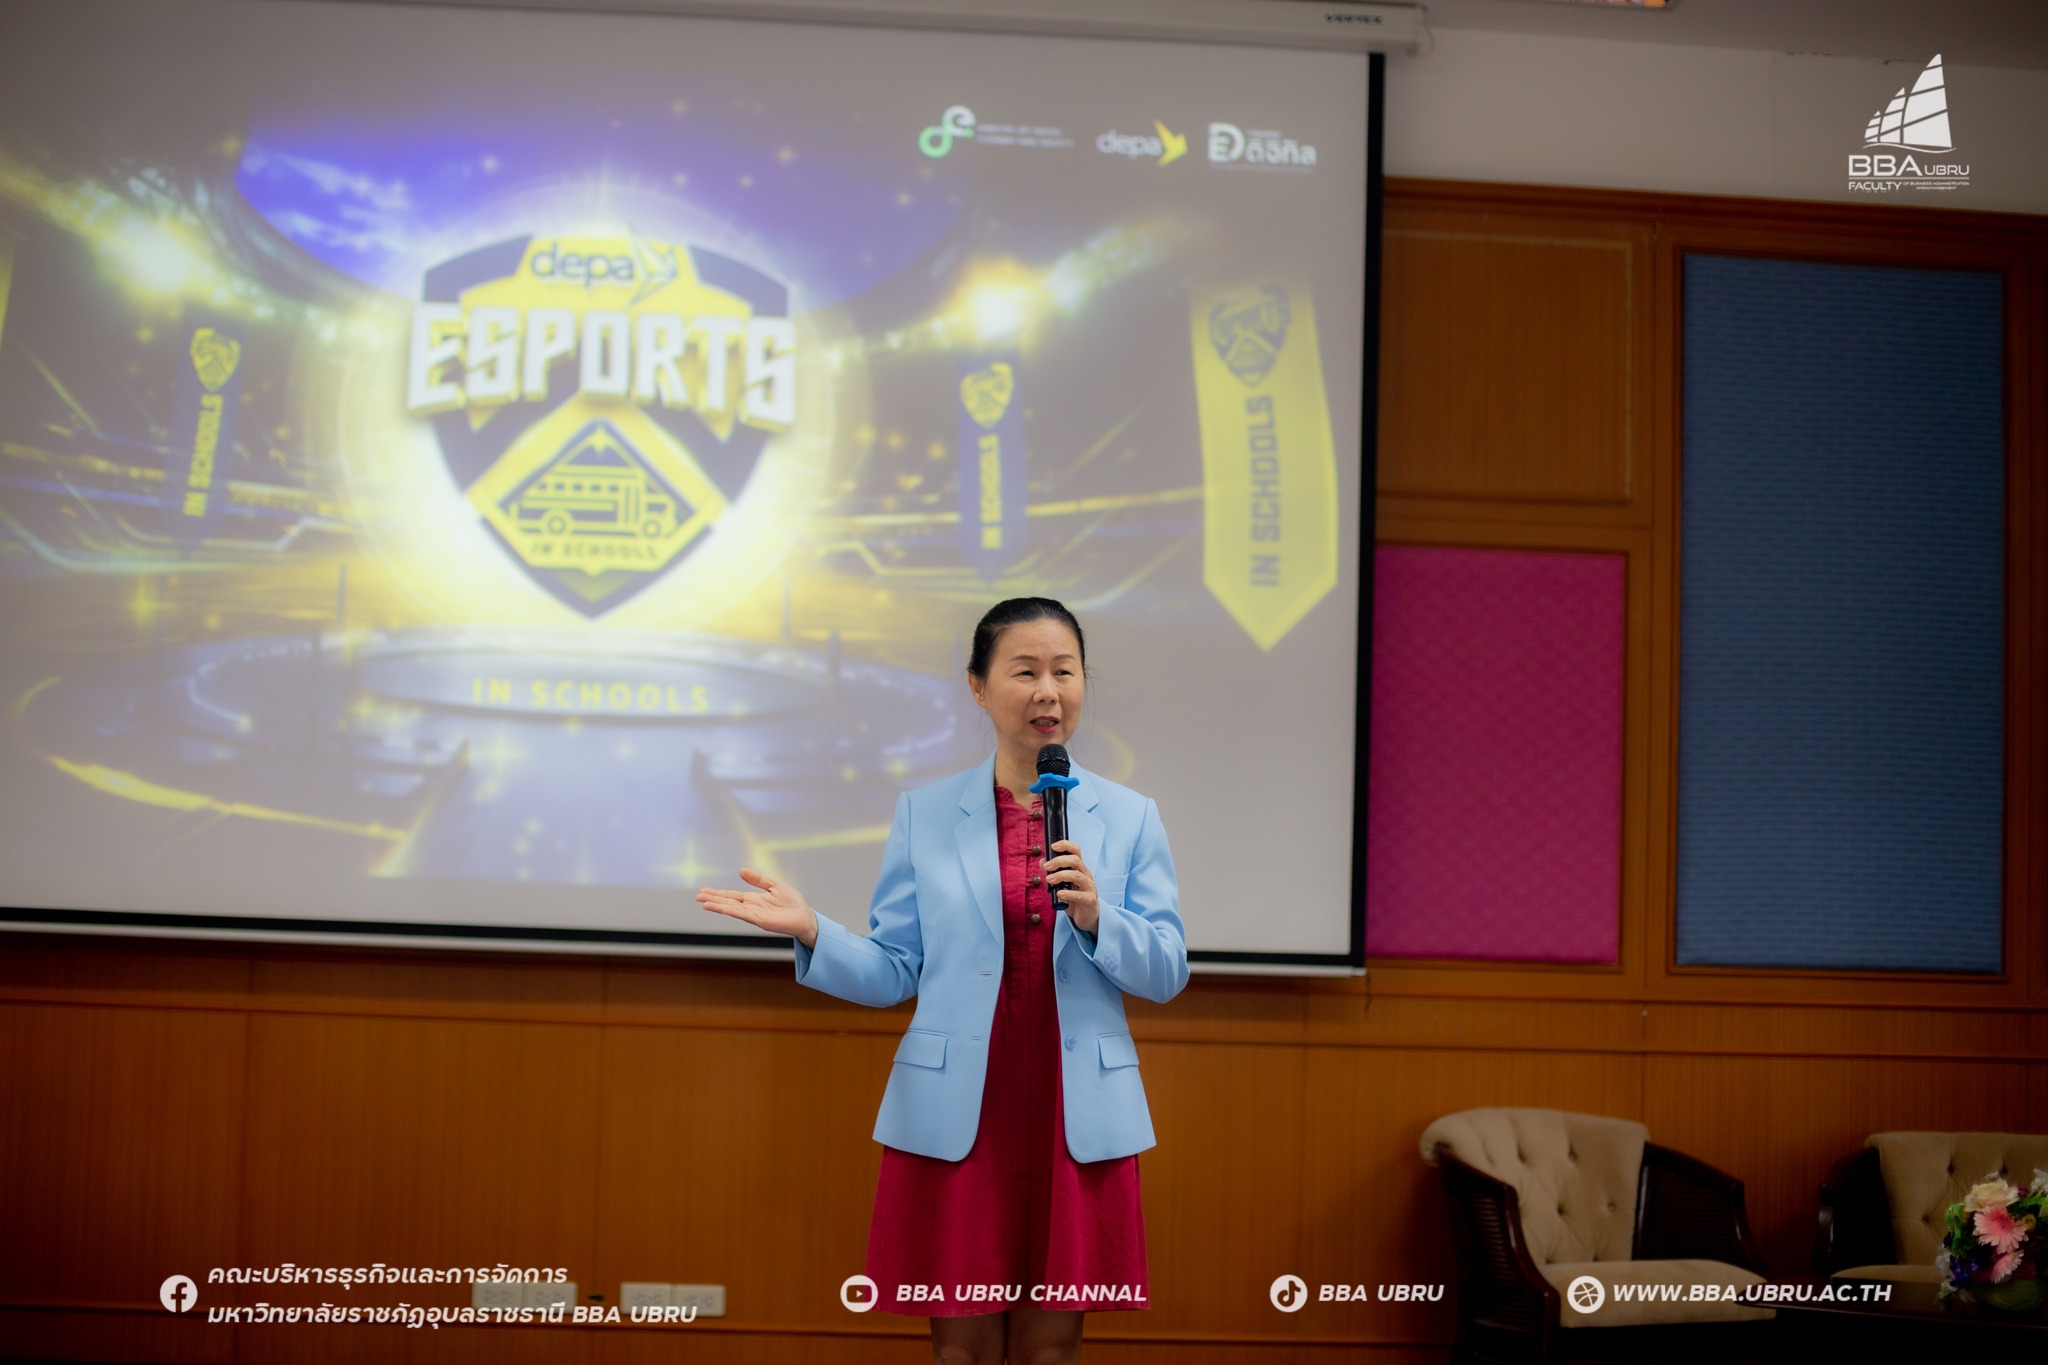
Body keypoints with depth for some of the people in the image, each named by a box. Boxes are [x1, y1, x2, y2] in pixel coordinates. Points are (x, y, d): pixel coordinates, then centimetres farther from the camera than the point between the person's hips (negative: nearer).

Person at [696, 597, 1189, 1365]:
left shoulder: (1129, 817, 5)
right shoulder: (925, 815, 4)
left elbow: (1167, 974, 2)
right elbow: (893, 972, 2)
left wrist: (1096, 917, -16)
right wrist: (812, 932, -15)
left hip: (1076, 1119, 1)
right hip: (953, 1119, 0)